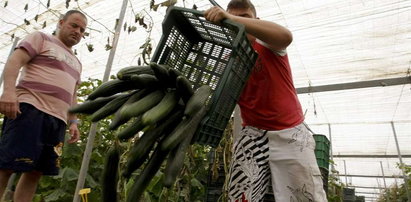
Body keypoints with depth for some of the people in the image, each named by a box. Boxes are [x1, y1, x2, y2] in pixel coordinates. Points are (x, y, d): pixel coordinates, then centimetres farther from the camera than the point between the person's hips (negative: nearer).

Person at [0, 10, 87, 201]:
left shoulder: (76, 63, 27)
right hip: (30, 108, -6)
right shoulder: (41, 38, 10)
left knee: (36, 171, 4)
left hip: (58, 119, 7)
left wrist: (73, 122, 14)